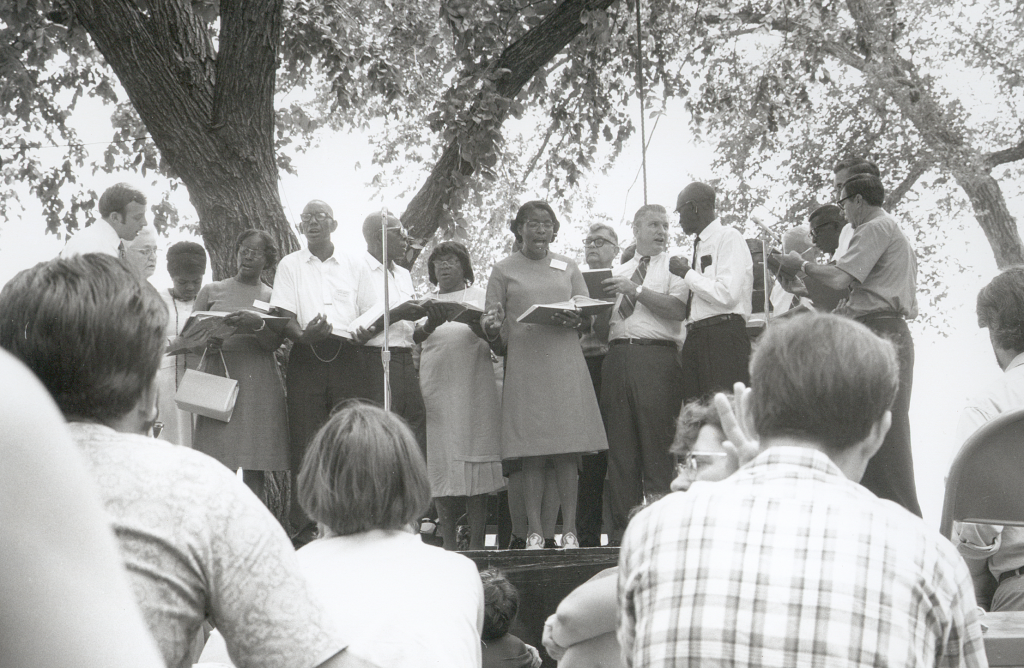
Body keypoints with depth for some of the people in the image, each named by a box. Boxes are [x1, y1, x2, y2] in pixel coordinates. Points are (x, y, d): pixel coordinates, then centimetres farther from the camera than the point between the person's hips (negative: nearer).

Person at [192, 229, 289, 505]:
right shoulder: (212, 291, 17)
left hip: (259, 382, 0)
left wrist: (257, 324, -22)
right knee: (219, 468, -9)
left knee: (254, 469, -5)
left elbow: (274, 343, -1)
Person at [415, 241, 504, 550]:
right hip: (436, 387, 2)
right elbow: (414, 336, 0)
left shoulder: (479, 296, 13)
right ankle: (448, 542, 2)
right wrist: (432, 324, -22)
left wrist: (474, 322, -16)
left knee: (475, 458, -7)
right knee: (441, 462, -2)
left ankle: (477, 543, -6)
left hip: (474, 387, -1)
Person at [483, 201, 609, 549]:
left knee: (567, 452, -2)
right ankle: (534, 531, 2)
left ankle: (569, 530, 2)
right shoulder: (503, 271, 9)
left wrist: (574, 320, -9)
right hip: (524, 365, -1)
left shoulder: (568, 268, 16)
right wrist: (491, 326, -17)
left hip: (565, 364, 2)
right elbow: (491, 324, 6)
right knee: (531, 454, -3)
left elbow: (588, 315, 13)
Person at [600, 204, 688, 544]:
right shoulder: (617, 272, 24)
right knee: (620, 445, 2)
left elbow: (678, 309, -8)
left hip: (657, 355, -4)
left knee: (658, 445, -8)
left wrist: (636, 290, -11)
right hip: (618, 355, 4)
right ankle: (622, 529, 5)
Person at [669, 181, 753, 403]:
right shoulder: (700, 245, 22)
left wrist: (687, 273, -7)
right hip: (696, 339, 8)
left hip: (723, 339, -8)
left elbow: (727, 295, -16)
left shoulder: (729, 238, -3)